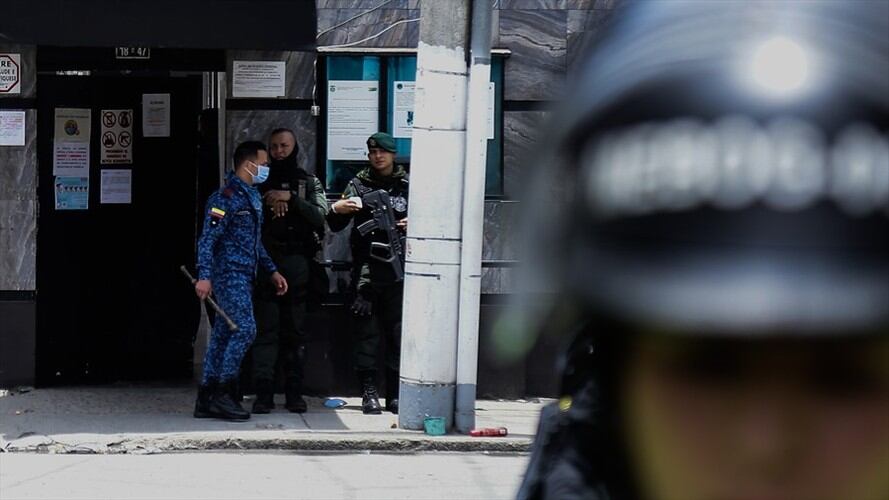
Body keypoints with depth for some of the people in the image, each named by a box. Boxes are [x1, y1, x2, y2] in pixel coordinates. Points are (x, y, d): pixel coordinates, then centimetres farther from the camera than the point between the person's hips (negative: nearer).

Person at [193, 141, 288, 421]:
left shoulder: (253, 196, 18)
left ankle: (206, 400, 10)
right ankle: (223, 394, -11)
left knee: (223, 334, 8)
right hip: (229, 273, -9)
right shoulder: (227, 197, -12)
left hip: (244, 276, 9)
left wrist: (272, 271, 23)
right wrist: (204, 276, -25)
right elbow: (208, 238, -17)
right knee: (244, 329, -15)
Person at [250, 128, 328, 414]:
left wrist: (290, 199, -15)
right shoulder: (260, 183, 13)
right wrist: (268, 202, -11)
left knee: (295, 331, 3)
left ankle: (294, 393, 7)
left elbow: (319, 216, -5)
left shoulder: (309, 183, 11)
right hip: (265, 261, 0)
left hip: (297, 264, 0)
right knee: (265, 329, -5)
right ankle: (263, 393, -6)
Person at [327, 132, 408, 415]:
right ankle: (369, 392, -1)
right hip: (366, 267, 0)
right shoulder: (359, 184, 9)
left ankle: (395, 394, 4)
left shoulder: (408, 185, 10)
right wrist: (336, 210, -14)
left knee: (398, 331, 0)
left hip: (399, 268, 0)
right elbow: (335, 226, 7)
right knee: (367, 330, -3)